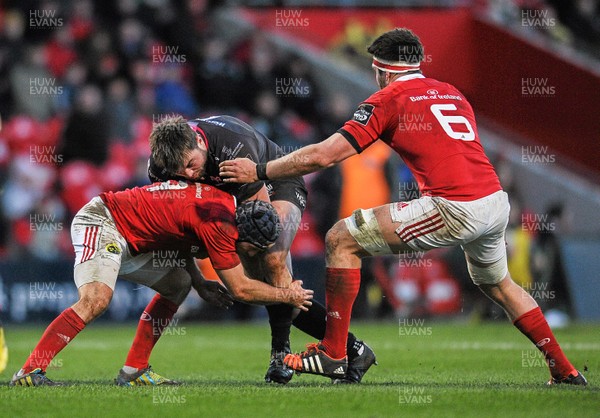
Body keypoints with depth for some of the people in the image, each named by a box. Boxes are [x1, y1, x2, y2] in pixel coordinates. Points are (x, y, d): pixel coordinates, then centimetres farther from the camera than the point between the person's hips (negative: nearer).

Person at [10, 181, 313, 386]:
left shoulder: (225, 202, 6)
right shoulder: (219, 223, -22)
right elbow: (241, 289, -16)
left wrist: (199, 283, 11)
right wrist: (288, 296, -2)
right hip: (100, 221, -10)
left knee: (178, 284, 13)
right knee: (95, 299, -31)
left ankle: (134, 370, 12)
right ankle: (29, 372, -35)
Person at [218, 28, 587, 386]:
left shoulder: (389, 98, 4)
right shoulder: (453, 93, 23)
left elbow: (322, 156, -1)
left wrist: (258, 172, 8)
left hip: (455, 209, -7)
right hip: (497, 202, 7)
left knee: (341, 239, 2)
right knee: (498, 285, 35)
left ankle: (333, 353, 3)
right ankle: (565, 371, 36)